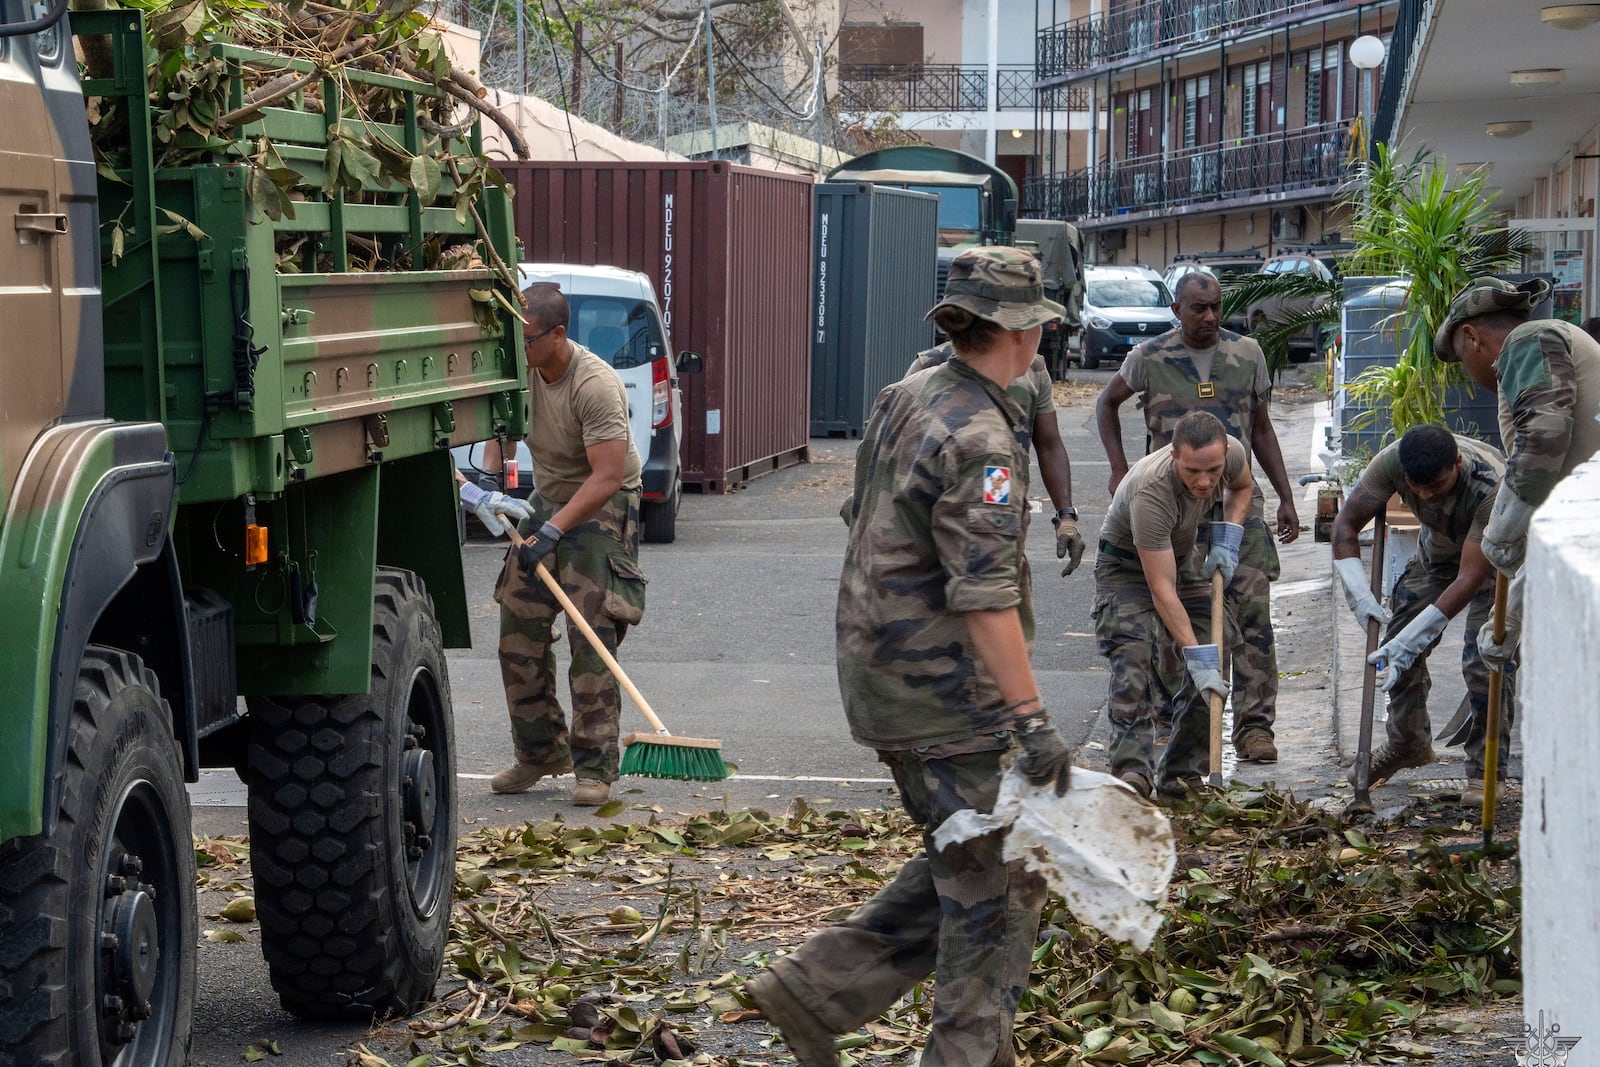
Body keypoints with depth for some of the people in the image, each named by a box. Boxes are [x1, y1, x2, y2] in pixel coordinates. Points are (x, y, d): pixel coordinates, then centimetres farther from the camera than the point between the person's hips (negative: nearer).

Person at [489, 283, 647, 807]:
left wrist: (554, 529, -34)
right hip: (547, 502, 7)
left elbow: (608, 476, -30)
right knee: (519, 632, 3)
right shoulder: (521, 368, -4)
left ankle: (594, 769, -7)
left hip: (602, 509, -7)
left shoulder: (595, 384, -26)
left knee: (592, 639, -12)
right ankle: (540, 753, 16)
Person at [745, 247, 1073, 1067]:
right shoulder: (979, 437, -20)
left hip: (877, 666, 10)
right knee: (997, 886, 1)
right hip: (941, 690, -10)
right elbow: (985, 596, -26)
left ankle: (814, 991, 15)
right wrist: (1030, 718, -26)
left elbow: (867, 523, 21)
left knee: (963, 868, 17)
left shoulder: (904, 399, 10)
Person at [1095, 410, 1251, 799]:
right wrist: (1197, 656, -39)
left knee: (1217, 661, -5)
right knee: (1133, 658, -28)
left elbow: (1241, 487, 8)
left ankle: (1182, 774, 0)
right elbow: (1161, 590, -37)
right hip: (1128, 566, -6)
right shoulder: (1150, 493, -40)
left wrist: (1227, 540, -9)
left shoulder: (1233, 452, -22)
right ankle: (1131, 770, -31)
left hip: (1182, 558, 6)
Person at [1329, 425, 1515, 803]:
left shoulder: (1491, 486, -42)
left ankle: (1485, 769, -8)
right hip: (1438, 546, 5)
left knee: (1486, 657, -19)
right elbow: (1346, 523, -18)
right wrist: (1359, 594, -31)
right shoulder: (1393, 461, -31)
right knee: (1400, 646, 2)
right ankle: (1407, 744, 23)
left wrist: (1410, 640, -42)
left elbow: (1470, 578, -40)